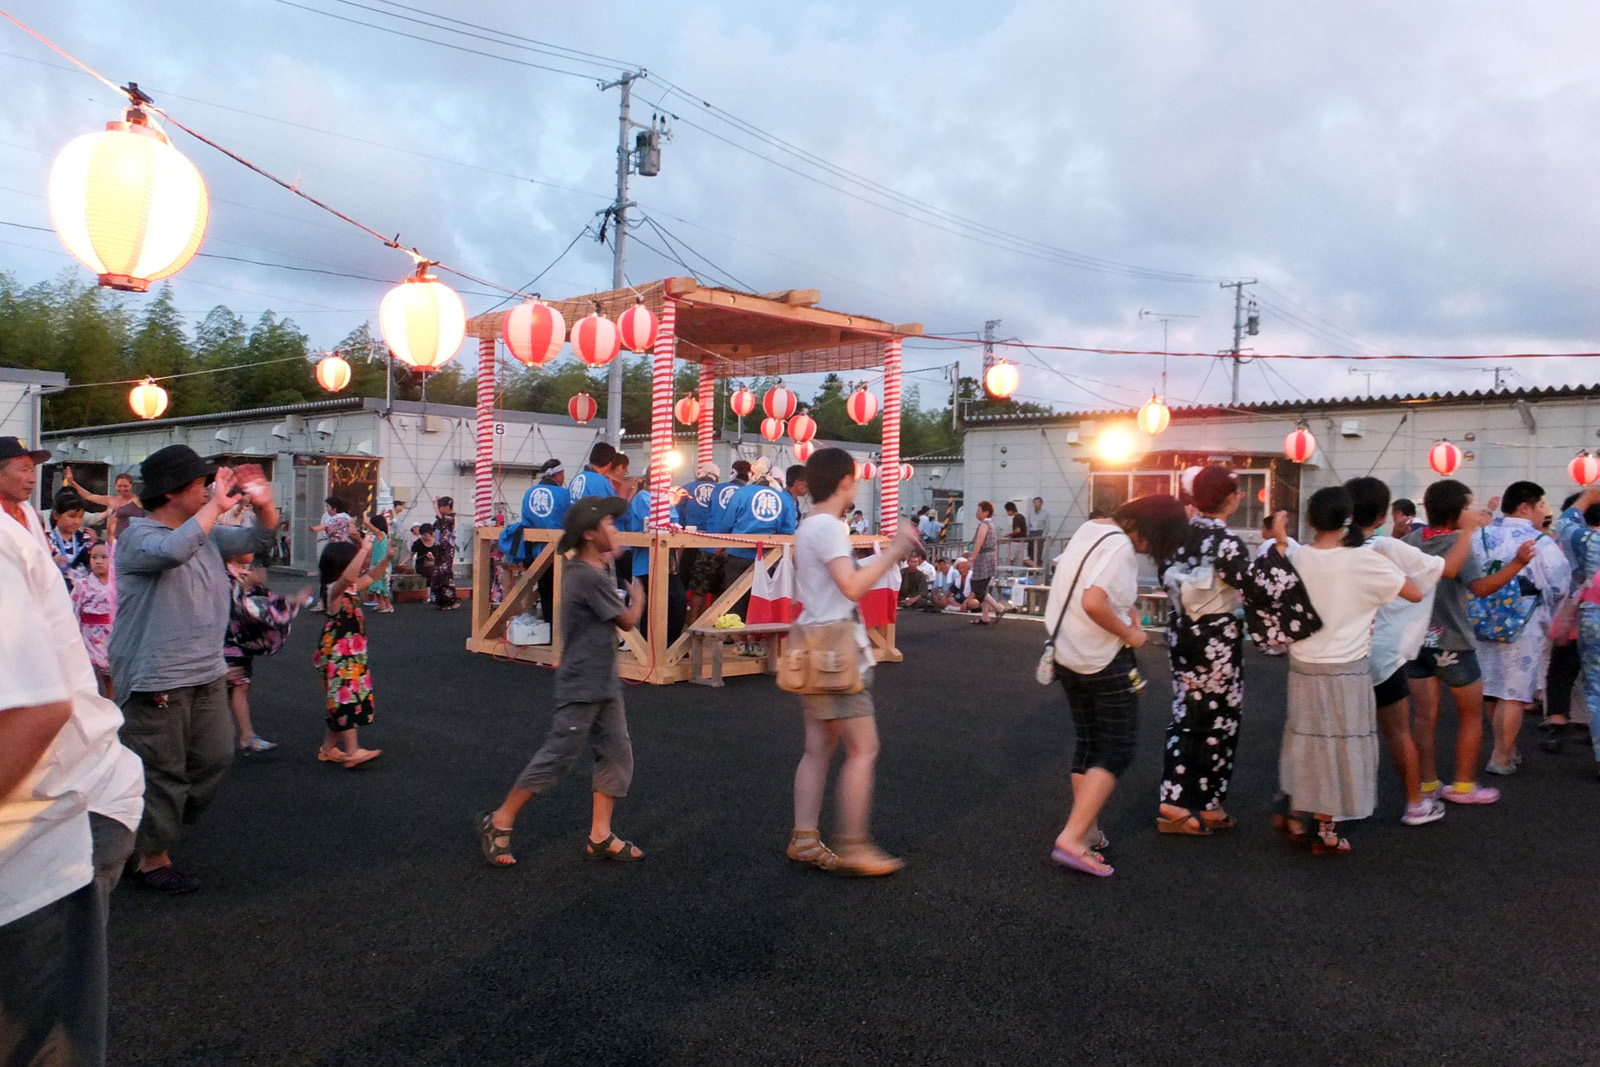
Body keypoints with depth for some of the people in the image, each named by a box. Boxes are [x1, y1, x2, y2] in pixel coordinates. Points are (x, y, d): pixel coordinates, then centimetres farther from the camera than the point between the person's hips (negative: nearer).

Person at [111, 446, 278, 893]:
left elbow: (258, 540, 18)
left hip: (208, 674, 8)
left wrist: (262, 504, -3)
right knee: (163, 773, 2)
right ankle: (151, 860, 19)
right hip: (156, 682, -8)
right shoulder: (138, 535, -13)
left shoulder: (207, 532, 12)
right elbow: (171, 550, -35)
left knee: (216, 759, 15)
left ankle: (161, 830, 34)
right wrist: (214, 505, -25)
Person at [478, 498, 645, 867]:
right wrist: (638, 596, 5)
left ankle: (600, 837, 15)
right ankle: (498, 823, 12)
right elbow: (628, 621, -13)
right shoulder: (589, 577, -21)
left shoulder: (594, 571, 8)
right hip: (581, 688, -10)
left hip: (604, 686, 10)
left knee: (617, 755, 9)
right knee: (555, 758, -2)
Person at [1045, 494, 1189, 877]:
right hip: (1105, 661, -9)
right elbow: (1093, 602, -31)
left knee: (1087, 744, 17)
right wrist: (1129, 634, -16)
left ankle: (1088, 833, 23)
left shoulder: (1090, 529, 8)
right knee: (1116, 754, -1)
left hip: (1067, 655, 9)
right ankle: (1072, 839, -9)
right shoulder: (1120, 546, -20)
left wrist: (1129, 612, 9)